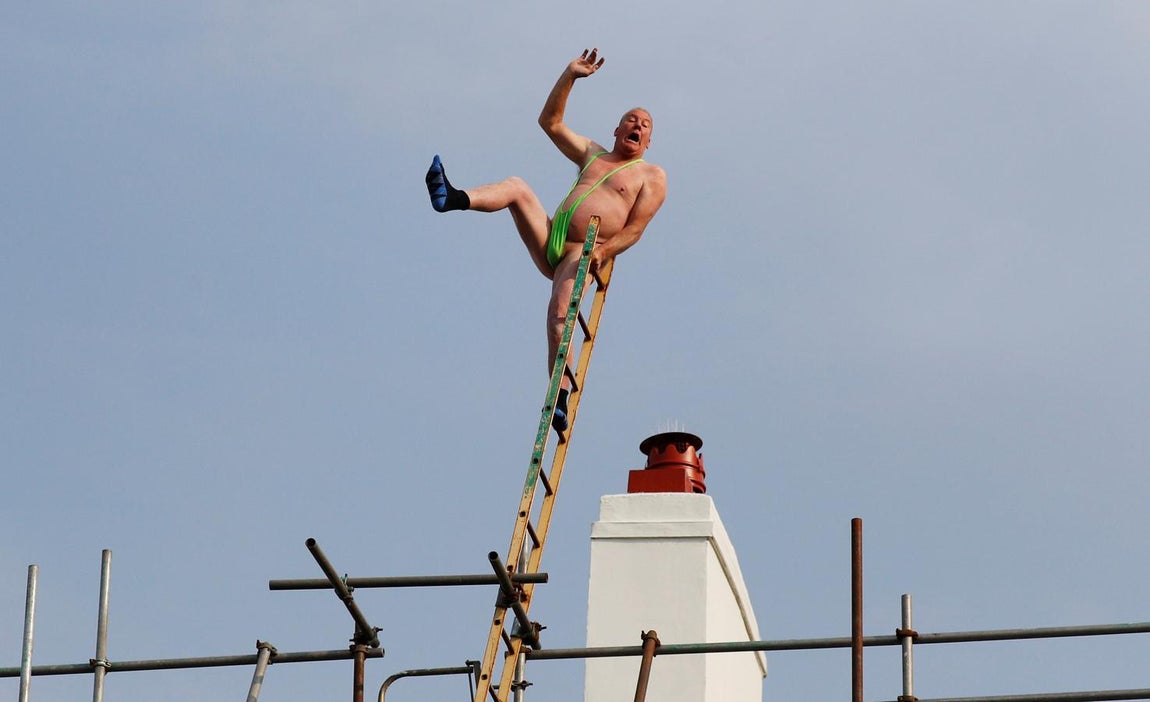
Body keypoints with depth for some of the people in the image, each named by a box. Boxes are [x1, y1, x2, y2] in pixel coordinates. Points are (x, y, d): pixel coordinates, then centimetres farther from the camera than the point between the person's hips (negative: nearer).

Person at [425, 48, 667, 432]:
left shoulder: (652, 176, 10)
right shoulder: (592, 153, 26)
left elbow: (635, 229, -2)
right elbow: (550, 122, 23)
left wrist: (604, 250, -19)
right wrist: (570, 76, 13)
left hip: (585, 255, -5)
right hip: (549, 245, 5)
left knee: (559, 314, -29)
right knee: (517, 187, -13)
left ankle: (560, 401, -32)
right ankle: (453, 199, -40)